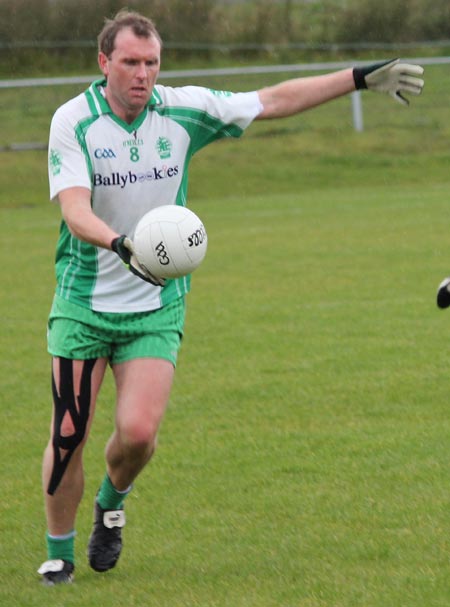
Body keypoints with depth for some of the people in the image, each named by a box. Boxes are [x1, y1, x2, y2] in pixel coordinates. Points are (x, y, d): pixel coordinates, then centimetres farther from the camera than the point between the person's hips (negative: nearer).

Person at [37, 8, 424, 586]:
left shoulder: (182, 110, -4)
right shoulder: (73, 121, -12)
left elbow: (273, 100, 7)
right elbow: (75, 209, -23)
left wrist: (361, 78, 5)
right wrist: (121, 245, -43)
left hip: (156, 306, 2)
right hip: (83, 303, -2)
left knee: (138, 431, -13)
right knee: (68, 434, -3)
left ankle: (110, 503, 21)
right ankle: (59, 553, 17)